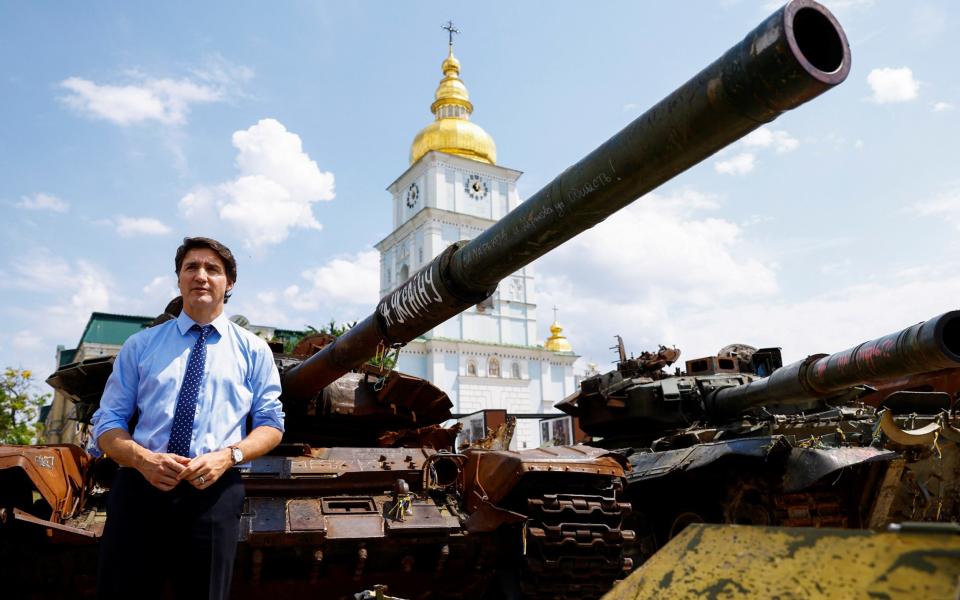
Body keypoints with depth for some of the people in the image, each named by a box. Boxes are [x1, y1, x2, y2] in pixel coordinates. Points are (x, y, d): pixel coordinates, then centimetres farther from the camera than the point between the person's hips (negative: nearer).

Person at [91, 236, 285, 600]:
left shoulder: (253, 349, 9)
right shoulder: (140, 345, 11)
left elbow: (271, 425, 8)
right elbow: (107, 422, 9)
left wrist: (228, 455, -12)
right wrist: (142, 457, -12)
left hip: (214, 492, 0)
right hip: (138, 487, 1)